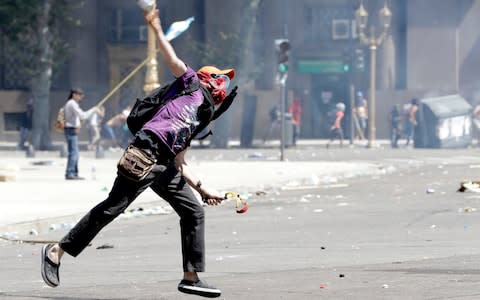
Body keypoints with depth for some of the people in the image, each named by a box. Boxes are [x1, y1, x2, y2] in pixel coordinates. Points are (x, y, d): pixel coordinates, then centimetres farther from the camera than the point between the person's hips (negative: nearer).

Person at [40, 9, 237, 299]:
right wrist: (157, 28, -10)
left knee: (194, 211, 1)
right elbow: (171, 58, 0)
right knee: (113, 206, -11)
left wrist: (203, 189, 23)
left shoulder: (197, 122, 28)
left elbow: (180, 163, 25)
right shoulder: (191, 84, 11)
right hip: (145, 155, -9)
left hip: (165, 166, 9)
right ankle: (58, 250, -3)